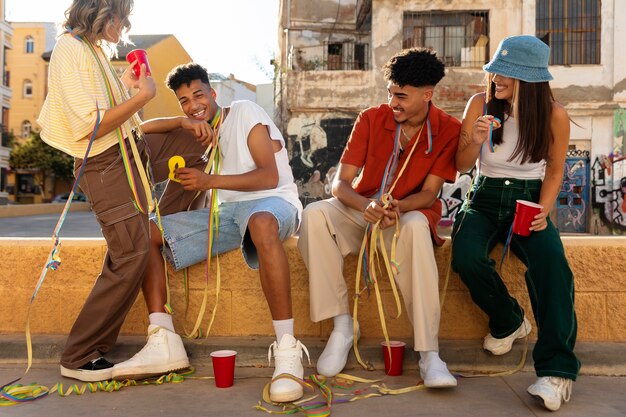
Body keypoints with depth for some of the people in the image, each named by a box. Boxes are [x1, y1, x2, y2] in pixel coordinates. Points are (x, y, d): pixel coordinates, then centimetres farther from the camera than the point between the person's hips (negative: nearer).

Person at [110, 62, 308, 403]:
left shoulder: (244, 112, -1)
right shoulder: (200, 132, 18)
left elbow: (270, 176, -13)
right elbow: (143, 129, 10)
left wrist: (210, 181, -23)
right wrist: (183, 121, -7)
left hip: (271, 201, -6)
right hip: (227, 211, 7)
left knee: (261, 223, -44)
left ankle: (287, 352, -42)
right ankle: (162, 344, -10)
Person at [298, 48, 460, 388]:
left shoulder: (449, 130, -7)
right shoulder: (371, 119, -5)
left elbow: (429, 192, -10)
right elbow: (340, 182, -10)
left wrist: (397, 207, -33)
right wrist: (367, 205, -33)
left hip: (410, 210, -2)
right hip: (362, 207, 2)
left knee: (416, 227, -40)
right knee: (314, 215, -29)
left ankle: (428, 353, -36)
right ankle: (342, 324, -22)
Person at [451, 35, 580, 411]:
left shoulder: (555, 116, -4)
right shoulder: (481, 104, -3)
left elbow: (554, 172, 8)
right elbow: (462, 165, 2)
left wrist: (543, 212, -9)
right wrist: (476, 140, -20)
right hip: (486, 199, 1)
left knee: (551, 260, -31)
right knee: (466, 255, -30)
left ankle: (557, 369, -26)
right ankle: (508, 321, 1)